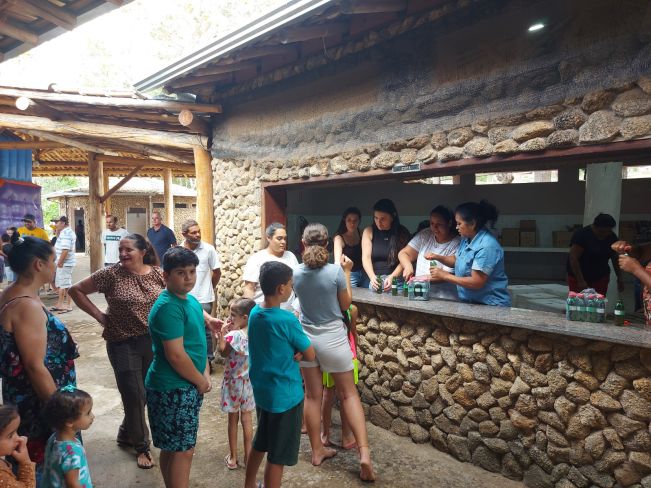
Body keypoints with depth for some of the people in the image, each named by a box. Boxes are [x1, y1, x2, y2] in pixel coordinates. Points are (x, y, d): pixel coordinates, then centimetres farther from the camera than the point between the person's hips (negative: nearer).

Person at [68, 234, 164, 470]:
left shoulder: (158, 274, -3)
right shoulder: (110, 274, -10)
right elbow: (76, 290, -1)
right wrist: (99, 315, -5)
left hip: (153, 341, 3)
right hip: (123, 344, -3)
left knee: (149, 393, 15)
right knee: (134, 396, 3)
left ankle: (125, 434, 42)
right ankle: (141, 446, 24)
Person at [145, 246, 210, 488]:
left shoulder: (190, 300, 8)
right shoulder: (168, 307, -22)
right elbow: (175, 354, -25)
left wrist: (205, 374, 4)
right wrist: (200, 381, -12)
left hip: (186, 386, 9)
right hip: (173, 389, -9)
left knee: (172, 448, 21)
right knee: (183, 450, 2)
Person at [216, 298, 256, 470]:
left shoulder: (235, 335, -24)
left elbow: (223, 352, -9)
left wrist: (222, 333, -6)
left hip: (234, 382, -5)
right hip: (248, 381, 5)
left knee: (233, 419, 11)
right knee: (246, 418, 17)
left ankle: (233, 458, 24)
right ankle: (248, 456, 27)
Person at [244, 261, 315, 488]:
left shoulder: (254, 313, -2)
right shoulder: (287, 320, -24)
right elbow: (310, 355, -13)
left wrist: (292, 353, -7)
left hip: (261, 391, 8)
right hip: (285, 396, -8)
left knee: (260, 443, 26)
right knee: (278, 456, 8)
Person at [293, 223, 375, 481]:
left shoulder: (297, 273, -7)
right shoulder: (335, 271, -17)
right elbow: (346, 304, -3)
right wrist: (346, 272, 3)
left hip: (306, 337, 3)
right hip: (332, 338, -3)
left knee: (312, 395, 15)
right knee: (349, 394, 10)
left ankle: (317, 450, 27)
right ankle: (364, 452, 4)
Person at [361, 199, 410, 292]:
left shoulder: (402, 233, 2)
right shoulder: (369, 232, 5)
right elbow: (366, 257, -2)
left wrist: (392, 277, -19)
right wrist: (372, 277, -18)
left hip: (396, 280, -1)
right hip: (375, 281, 1)